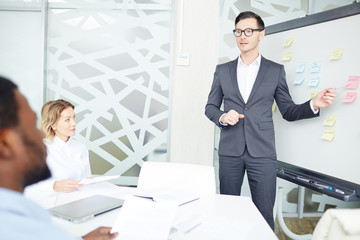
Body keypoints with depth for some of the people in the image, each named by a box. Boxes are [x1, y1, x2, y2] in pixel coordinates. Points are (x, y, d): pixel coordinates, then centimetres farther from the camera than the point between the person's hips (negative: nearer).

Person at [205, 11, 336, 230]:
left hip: (262, 153, -1)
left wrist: (314, 105, -10)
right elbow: (210, 107, 12)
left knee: (264, 215, 0)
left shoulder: (276, 70, 6)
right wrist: (222, 117, -9)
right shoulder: (223, 70, 10)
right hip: (230, 151, 2)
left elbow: (288, 111, 8)